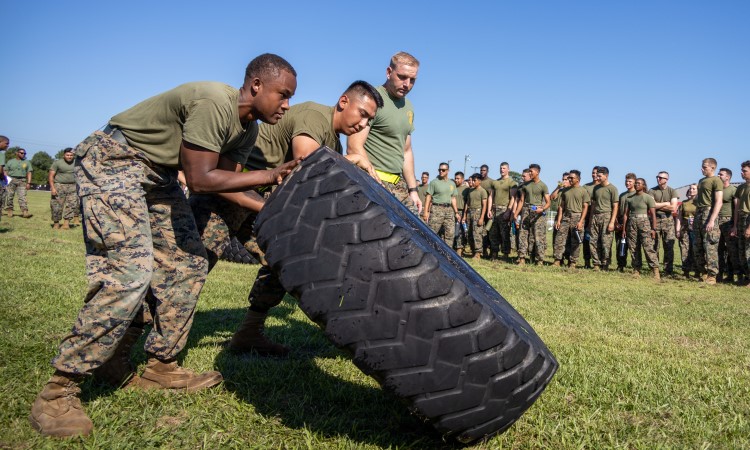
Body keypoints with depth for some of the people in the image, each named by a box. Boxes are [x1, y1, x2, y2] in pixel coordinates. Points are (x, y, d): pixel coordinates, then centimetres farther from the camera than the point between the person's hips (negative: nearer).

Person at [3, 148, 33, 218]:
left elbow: (29, 173, 7)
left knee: (22, 196, -12)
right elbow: (5, 172, 11)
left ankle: (25, 212, -23)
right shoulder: (10, 162, 13)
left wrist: (28, 183, -3)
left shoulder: (27, 162, 13)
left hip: (22, 181, -1)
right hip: (11, 180, 1)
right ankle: (9, 211, 10)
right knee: (9, 196, 0)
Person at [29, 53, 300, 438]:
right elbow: (200, 180, -26)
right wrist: (269, 176, -22)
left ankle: (159, 367, 15)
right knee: (130, 271, -21)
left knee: (188, 265, 3)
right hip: (112, 160, -10)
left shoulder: (248, 129, 3)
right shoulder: (214, 102, -26)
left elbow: (219, 178, 4)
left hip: (157, 174, 10)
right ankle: (58, 392, -10)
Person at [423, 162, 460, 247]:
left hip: (449, 209, 5)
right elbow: (428, 197, -3)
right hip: (437, 209, -5)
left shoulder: (452, 184, 16)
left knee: (450, 233, 3)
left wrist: (456, 212, 15)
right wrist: (426, 211, -11)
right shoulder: (434, 182, 0)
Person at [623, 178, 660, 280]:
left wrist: (654, 228, -10)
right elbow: (626, 214, 13)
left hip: (644, 222, -4)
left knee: (648, 247, -13)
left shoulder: (648, 197, 2)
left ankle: (656, 270, -14)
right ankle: (636, 270, 7)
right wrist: (624, 228, 7)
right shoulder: (629, 198, 14)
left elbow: (653, 214, -3)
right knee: (633, 248, 2)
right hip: (632, 223, 5)